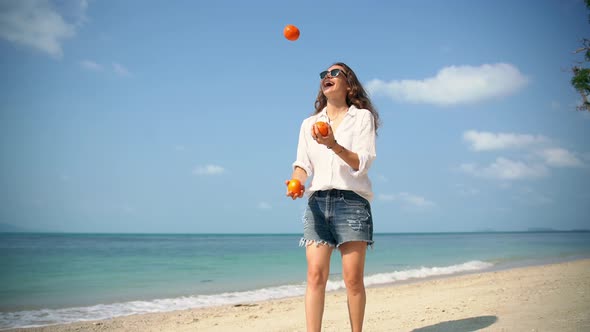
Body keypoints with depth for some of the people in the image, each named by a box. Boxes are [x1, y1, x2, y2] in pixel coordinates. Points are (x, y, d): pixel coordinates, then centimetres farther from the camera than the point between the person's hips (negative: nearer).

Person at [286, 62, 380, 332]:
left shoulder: (362, 117, 8)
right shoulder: (309, 123, 20)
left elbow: (363, 163, -3)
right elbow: (303, 163, 11)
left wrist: (334, 145, -19)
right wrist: (296, 182, -11)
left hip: (351, 200, -3)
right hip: (317, 201, 3)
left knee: (353, 278, -6)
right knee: (316, 274, -8)